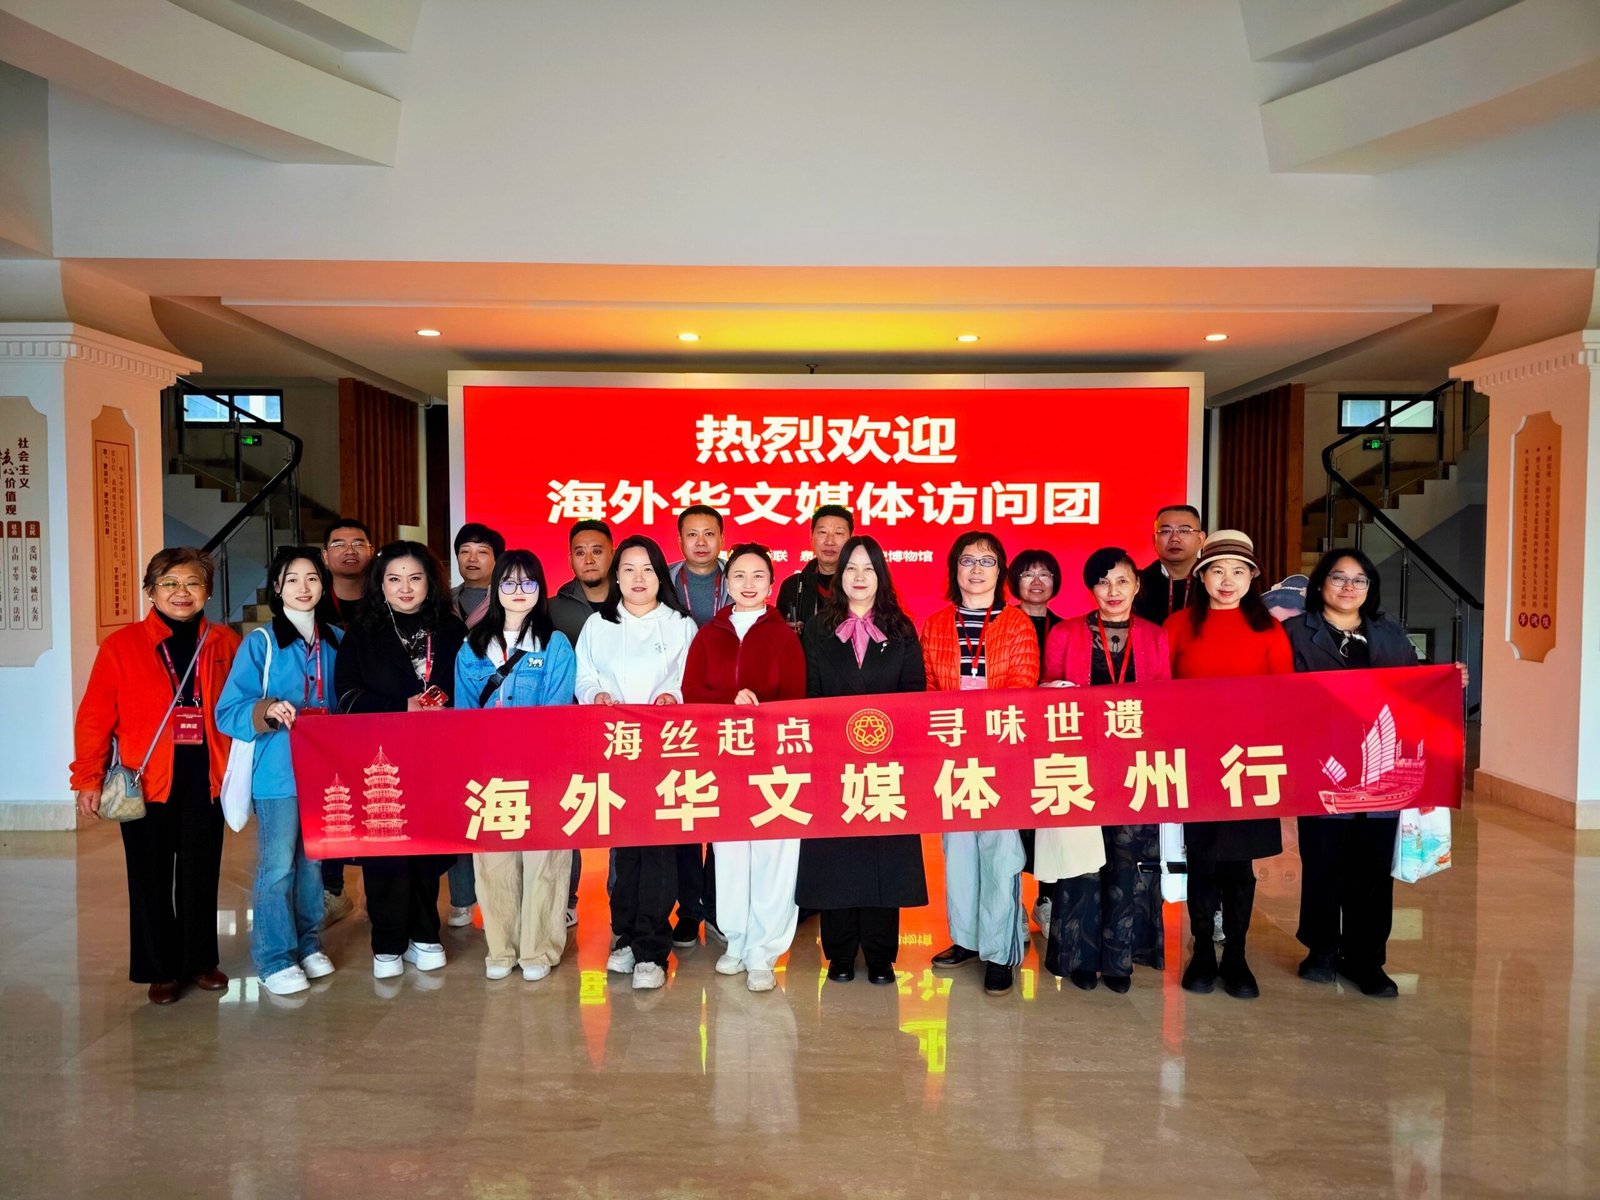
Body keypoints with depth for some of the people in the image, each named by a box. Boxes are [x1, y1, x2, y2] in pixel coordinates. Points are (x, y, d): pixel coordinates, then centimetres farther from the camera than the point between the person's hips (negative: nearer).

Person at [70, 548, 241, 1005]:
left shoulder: (225, 643, 4)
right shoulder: (121, 645, -4)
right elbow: (95, 717, -4)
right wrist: (89, 779, -8)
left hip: (205, 779, 2)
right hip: (145, 781, -2)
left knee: (201, 876, 12)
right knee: (152, 879, 9)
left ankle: (200, 961, 28)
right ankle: (160, 970, 24)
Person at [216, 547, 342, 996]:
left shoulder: (336, 641, 8)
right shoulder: (260, 643, -4)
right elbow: (228, 712, -8)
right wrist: (268, 710, -26)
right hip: (278, 773, -4)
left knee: (314, 862, 13)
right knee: (277, 866, -1)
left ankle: (309, 945, 27)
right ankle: (275, 959, 11)